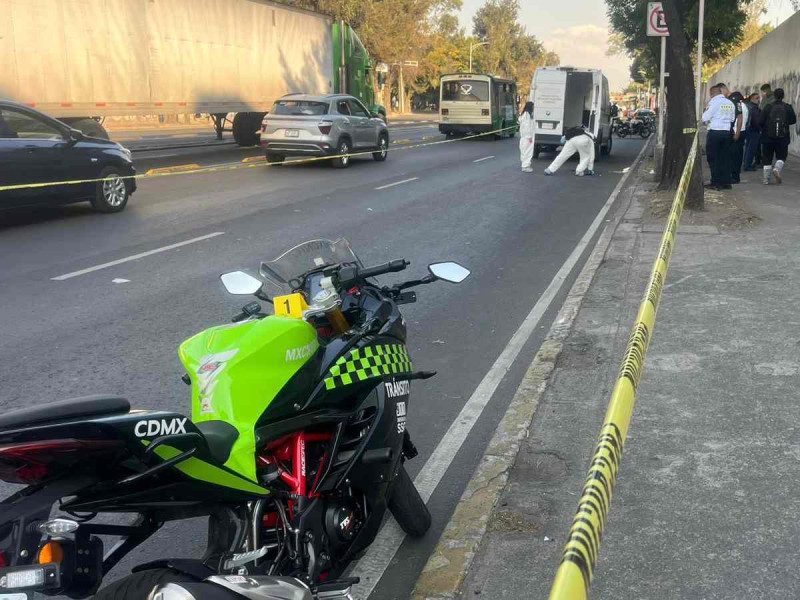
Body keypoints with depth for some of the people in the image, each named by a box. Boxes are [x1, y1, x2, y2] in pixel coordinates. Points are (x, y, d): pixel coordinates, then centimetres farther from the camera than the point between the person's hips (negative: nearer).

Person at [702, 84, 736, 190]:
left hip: (714, 132, -6)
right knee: (725, 158, 10)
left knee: (713, 158, 1)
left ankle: (715, 182, -1)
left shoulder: (714, 102, -10)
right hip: (726, 132, 6)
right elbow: (733, 119, 14)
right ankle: (726, 182, 12)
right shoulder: (730, 103, 9)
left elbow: (705, 118, -12)